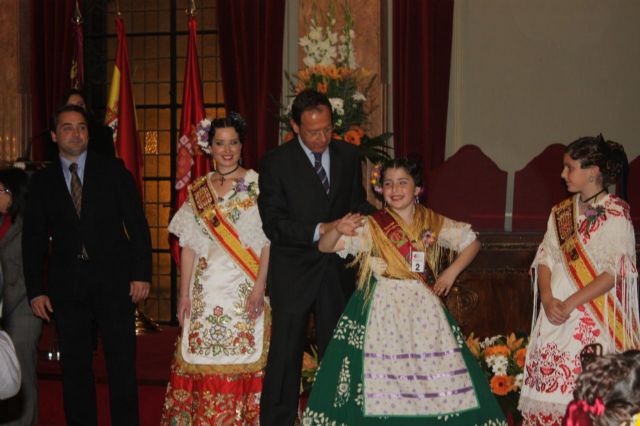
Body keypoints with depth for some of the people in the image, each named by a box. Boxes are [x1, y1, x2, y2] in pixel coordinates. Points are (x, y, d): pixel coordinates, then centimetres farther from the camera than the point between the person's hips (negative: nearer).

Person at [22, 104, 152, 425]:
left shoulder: (113, 170, 5)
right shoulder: (41, 181, 9)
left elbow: (137, 223, 1)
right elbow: (33, 240, 9)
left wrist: (141, 273, -7)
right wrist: (35, 290, 2)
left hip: (113, 280, -2)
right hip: (67, 287, 2)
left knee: (122, 363, 1)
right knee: (74, 367, 7)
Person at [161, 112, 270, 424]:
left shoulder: (258, 185, 1)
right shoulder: (198, 191, 11)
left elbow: (268, 241, -4)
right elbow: (189, 246, 9)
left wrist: (259, 286, -14)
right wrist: (184, 294, 3)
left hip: (244, 290, -3)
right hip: (206, 290, 3)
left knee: (242, 358, -4)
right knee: (202, 360, 1)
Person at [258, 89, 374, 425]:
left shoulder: (348, 156, 4)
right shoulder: (276, 163, -8)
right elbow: (273, 224, -13)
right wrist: (321, 230, -24)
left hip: (338, 271, 4)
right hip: (293, 274, -3)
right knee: (285, 353, 4)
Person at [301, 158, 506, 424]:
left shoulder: (434, 223, 5)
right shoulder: (371, 227, -2)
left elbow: (472, 243, 15)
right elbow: (324, 247, -7)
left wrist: (451, 272, 2)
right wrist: (338, 230, -28)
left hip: (424, 309, 2)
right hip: (383, 310, -2)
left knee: (437, 377, -1)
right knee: (380, 377, -6)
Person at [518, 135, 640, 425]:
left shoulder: (615, 214, -5)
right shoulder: (561, 212, 13)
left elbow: (614, 273, -11)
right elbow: (545, 259, 10)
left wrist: (570, 303, -16)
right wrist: (547, 299, -8)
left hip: (593, 320, -6)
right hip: (555, 315, 6)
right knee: (548, 387, 3)